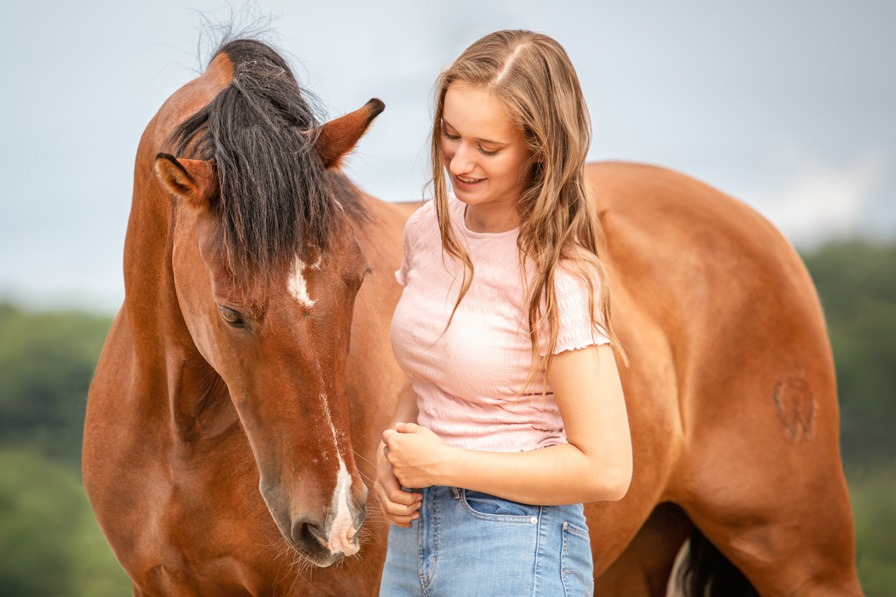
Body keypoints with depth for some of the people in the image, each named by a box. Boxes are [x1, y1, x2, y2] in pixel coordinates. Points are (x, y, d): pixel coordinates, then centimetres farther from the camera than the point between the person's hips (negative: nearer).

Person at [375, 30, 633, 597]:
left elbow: (605, 470, -19)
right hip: (414, 530, 7)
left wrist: (443, 463, -16)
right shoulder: (428, 230, 3)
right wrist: (392, 461, -2)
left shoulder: (558, 278, -17)